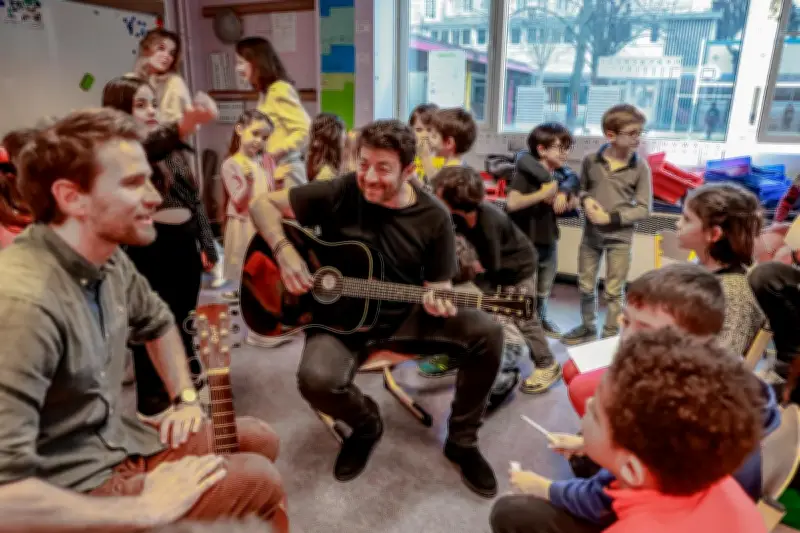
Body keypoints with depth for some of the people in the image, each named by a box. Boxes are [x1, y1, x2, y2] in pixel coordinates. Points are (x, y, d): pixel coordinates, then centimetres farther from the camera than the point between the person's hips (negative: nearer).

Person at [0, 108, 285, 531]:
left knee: (260, 440, 13)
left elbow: (157, 322, 18)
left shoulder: (107, 259, -4)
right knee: (259, 480, -9)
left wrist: (186, 399, 8)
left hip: (115, 442, 8)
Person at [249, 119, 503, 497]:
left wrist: (438, 301, -26)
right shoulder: (339, 193, -11)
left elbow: (437, 283, -1)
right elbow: (264, 204, -3)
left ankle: (462, 441, 4)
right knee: (316, 379, -33)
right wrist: (285, 252, -20)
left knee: (486, 332, -20)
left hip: (405, 317, 2)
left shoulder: (433, 216, -8)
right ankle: (366, 425, 7)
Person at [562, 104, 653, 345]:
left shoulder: (640, 167, -11)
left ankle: (610, 336, 24)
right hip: (590, 234, 3)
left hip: (620, 238, -2)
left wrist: (612, 217, -19)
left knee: (614, 291, 8)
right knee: (585, 286, 15)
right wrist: (585, 200, -11)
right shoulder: (590, 160, -6)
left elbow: (644, 208, -9)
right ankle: (588, 327, 36)